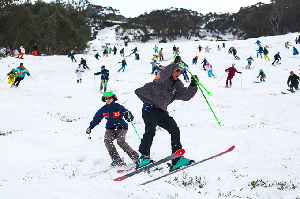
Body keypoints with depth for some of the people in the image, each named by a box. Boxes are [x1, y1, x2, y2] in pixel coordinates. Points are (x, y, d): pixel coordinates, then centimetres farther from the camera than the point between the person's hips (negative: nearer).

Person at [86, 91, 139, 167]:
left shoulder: (119, 107, -8)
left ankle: (134, 156, -12)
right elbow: (96, 119, 15)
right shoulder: (103, 109, 4)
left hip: (121, 127, -4)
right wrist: (90, 127, 2)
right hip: (110, 129, 4)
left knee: (120, 141, -30)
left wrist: (128, 116, -33)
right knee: (107, 140, -26)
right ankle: (117, 160, -24)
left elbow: (130, 118, -9)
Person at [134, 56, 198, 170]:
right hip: (150, 108, -7)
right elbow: (162, 76, -32)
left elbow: (186, 96, 2)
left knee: (175, 130, -3)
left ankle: (177, 160, -3)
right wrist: (174, 64, -40)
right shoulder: (164, 78, -8)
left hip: (162, 111, 7)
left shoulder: (178, 85, 11)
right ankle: (144, 157, -24)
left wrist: (193, 86, -13)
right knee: (150, 131, -24)